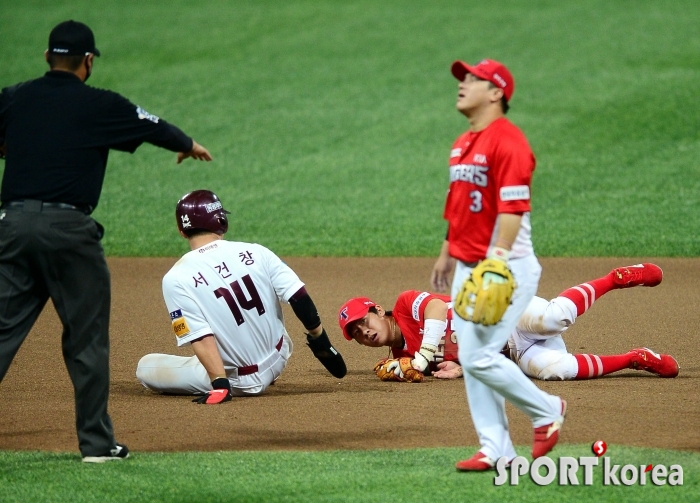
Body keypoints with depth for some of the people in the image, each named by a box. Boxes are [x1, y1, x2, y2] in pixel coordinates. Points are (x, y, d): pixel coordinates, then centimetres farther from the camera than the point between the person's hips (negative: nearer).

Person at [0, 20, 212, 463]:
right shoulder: (100, 105, 2)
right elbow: (153, 127, 16)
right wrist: (188, 145, 37)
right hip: (68, 227, -3)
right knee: (87, 338, 7)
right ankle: (96, 442, 11)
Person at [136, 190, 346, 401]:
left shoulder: (176, 279, -16)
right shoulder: (255, 253, -8)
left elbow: (202, 338, -22)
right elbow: (300, 299, -8)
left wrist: (220, 386, -23)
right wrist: (322, 344, 2)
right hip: (278, 362, 3)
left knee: (145, 366, 11)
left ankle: (223, 382, 4)